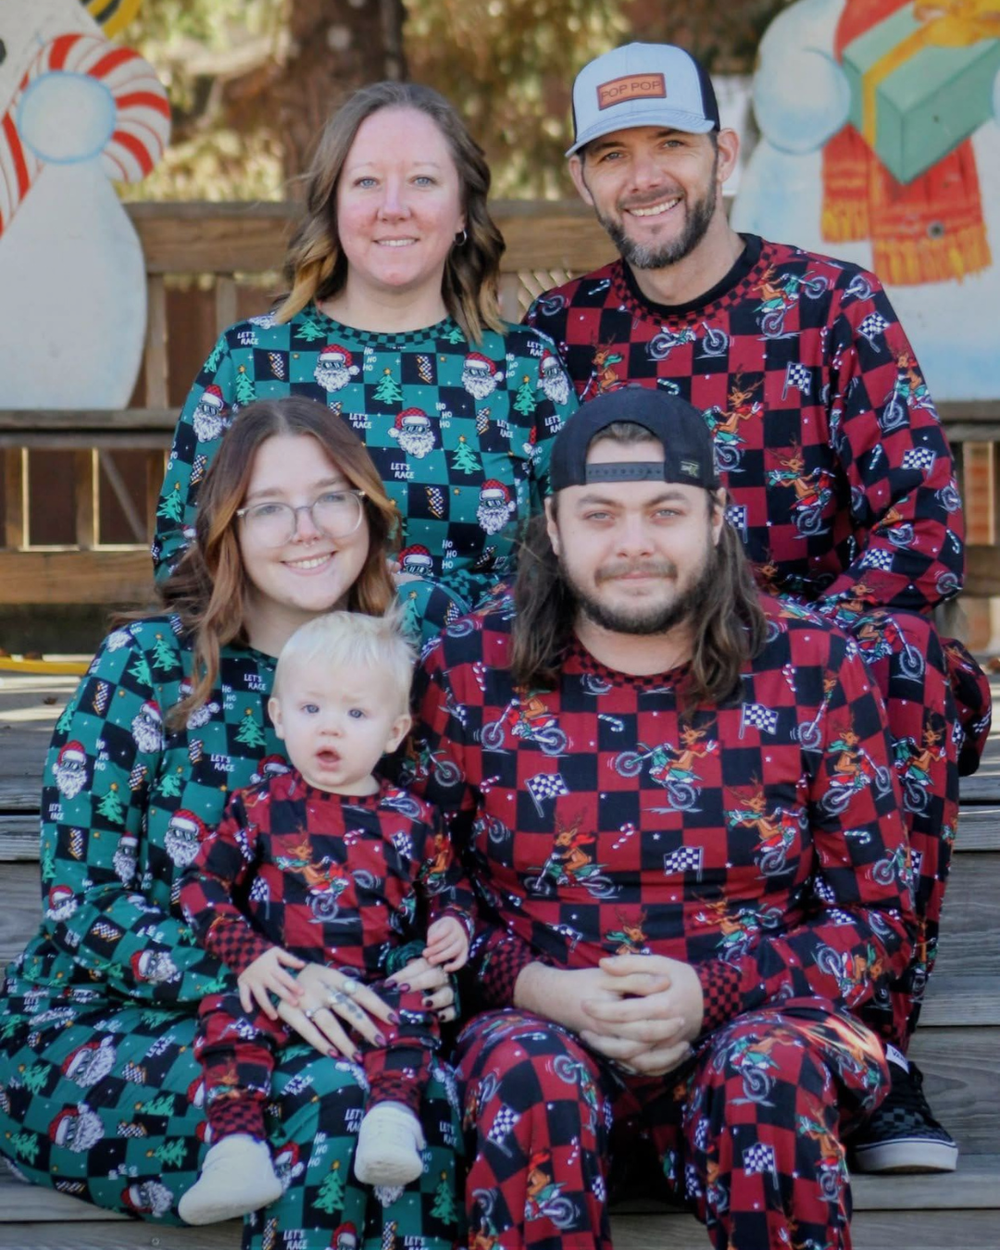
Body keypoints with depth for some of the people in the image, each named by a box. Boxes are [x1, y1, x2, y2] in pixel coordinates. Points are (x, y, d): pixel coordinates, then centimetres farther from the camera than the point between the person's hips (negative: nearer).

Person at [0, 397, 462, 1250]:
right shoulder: (148, 666, -6)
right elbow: (83, 901, -10)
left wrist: (425, 973, -11)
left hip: (318, 1022, 4)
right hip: (97, 1028, -4)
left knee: (433, 1090, -29)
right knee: (333, 1094, -33)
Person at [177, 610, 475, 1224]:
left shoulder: (411, 820, 11)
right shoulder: (257, 809, 8)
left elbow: (452, 889, 22)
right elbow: (203, 886, 7)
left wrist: (455, 925, -3)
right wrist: (248, 955, -8)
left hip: (377, 988, 0)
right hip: (279, 985, 0)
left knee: (412, 1006, -30)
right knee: (229, 1014, -28)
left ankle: (394, 1113, -44)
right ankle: (238, 1144, -39)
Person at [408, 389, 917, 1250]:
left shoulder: (815, 670, 1)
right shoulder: (467, 673, 2)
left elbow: (878, 913, 3)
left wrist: (713, 992, -13)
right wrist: (537, 986, -14)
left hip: (758, 1023, 0)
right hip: (542, 1023, 0)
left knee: (772, 1073, -33)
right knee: (530, 1072, -33)